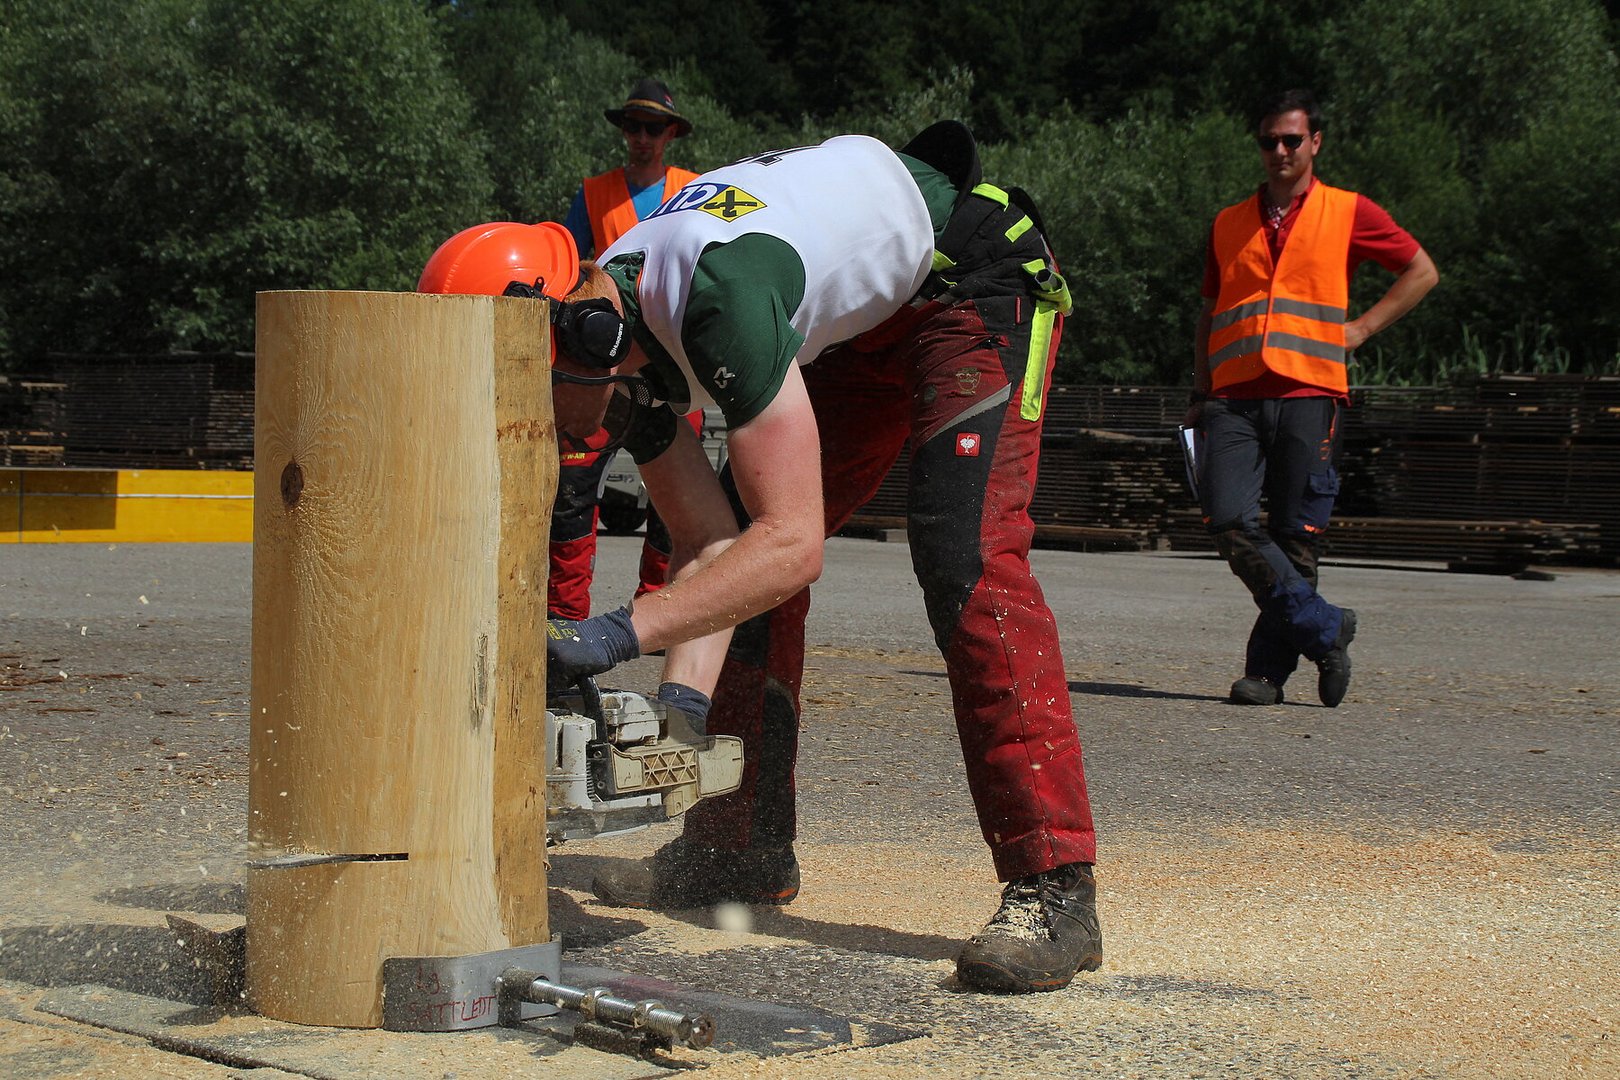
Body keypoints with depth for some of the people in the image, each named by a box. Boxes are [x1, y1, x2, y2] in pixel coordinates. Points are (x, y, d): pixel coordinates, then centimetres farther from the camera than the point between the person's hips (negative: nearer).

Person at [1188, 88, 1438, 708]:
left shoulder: (1349, 213, 9)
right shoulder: (1228, 224, 19)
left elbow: (1422, 272, 14)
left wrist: (1360, 328, 4)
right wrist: (1199, 395, 14)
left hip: (1308, 394, -3)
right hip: (1234, 396, 3)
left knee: (1295, 539, -3)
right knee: (1229, 521, -15)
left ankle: (1268, 668, 6)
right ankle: (1325, 630, -4)